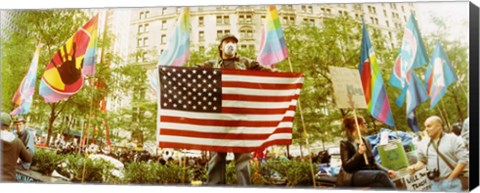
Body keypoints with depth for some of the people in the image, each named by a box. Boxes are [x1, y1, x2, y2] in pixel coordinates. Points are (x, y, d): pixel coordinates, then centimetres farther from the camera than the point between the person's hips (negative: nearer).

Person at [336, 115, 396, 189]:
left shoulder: (366, 142, 19)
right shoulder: (345, 143, -2)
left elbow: (372, 162, 17)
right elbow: (346, 166, -10)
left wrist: (387, 171, -1)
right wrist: (359, 153, -22)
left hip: (368, 174, 6)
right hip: (352, 176, -6)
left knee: (380, 185, -30)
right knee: (380, 175, -31)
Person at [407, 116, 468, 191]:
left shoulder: (453, 139, -3)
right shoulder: (423, 143, 9)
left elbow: (463, 159, -7)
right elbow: (422, 161, 17)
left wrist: (451, 178, -11)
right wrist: (414, 168, -4)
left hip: (452, 183, -4)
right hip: (435, 184, 4)